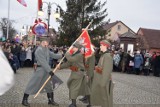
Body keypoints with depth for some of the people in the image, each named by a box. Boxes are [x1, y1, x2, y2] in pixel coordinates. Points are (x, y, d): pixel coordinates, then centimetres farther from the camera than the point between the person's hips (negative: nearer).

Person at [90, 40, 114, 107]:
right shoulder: (103, 55, 10)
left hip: (104, 80, -9)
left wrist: (103, 82, -23)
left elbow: (107, 71, -23)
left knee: (105, 98, 3)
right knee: (102, 97, 19)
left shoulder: (107, 56, -20)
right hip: (101, 79, 9)